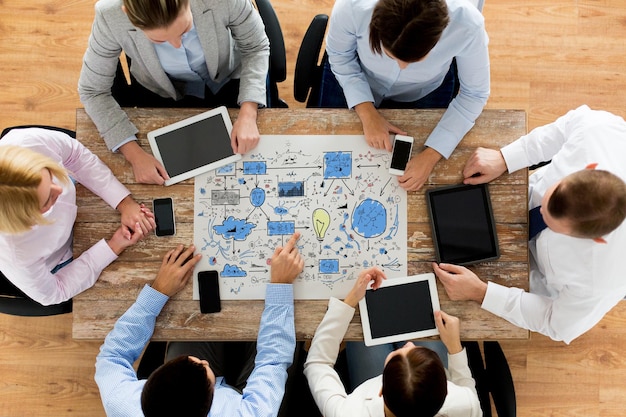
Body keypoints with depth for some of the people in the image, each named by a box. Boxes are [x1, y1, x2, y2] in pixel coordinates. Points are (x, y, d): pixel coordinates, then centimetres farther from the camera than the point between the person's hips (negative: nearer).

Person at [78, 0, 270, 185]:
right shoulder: (111, 16, -33)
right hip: (164, 92, 0)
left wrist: (248, 114, -30)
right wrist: (135, 154, -29)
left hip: (230, 78, 1)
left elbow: (256, 47, -16)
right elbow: (93, 91, -18)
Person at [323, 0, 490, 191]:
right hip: (353, 76, 0)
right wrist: (367, 112, -28)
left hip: (424, 93, 0)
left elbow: (474, 94, -21)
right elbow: (340, 56, -17)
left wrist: (431, 155, -30)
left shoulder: (467, 24, -39)